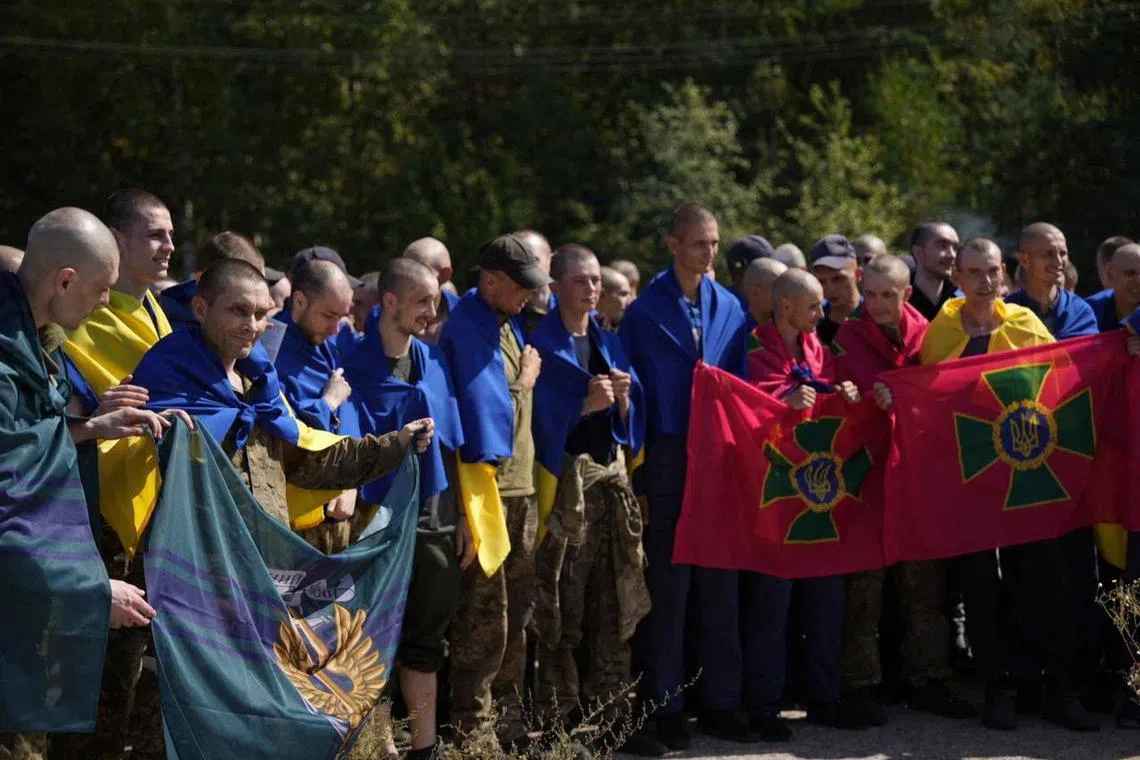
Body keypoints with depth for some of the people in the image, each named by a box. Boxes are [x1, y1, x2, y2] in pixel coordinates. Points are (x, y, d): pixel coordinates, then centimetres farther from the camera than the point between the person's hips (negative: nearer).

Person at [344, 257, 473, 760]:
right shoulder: (356, 365, -9)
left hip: (434, 517, 5)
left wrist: (462, 518, 9)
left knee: (427, 637, 12)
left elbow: (451, 445, 10)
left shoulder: (434, 361, 7)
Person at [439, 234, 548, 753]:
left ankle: (509, 718, 24)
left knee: (517, 610, 15)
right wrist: (525, 381, -5)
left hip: (520, 483, 9)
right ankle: (473, 728, 2)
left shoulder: (507, 322, 14)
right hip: (487, 484, -9)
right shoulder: (466, 327, -14)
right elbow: (489, 404, -20)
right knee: (485, 615, -5)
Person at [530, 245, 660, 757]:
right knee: (562, 611, -5)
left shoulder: (609, 344, 15)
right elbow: (539, 417, -11)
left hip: (611, 479, 6)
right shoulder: (541, 344, -4)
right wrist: (585, 406, -20)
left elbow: (630, 420, 13)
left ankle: (610, 716, 11)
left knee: (611, 608, 6)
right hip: (564, 482, -6)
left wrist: (623, 399, -7)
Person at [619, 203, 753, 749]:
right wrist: (637, 479, -8)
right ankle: (666, 706, 9)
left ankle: (720, 702, 14)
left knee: (720, 584, 7)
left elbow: (741, 385, 9)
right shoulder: (645, 311, -3)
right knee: (668, 586, 2)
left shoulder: (729, 308, 7)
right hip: (667, 458, -3)